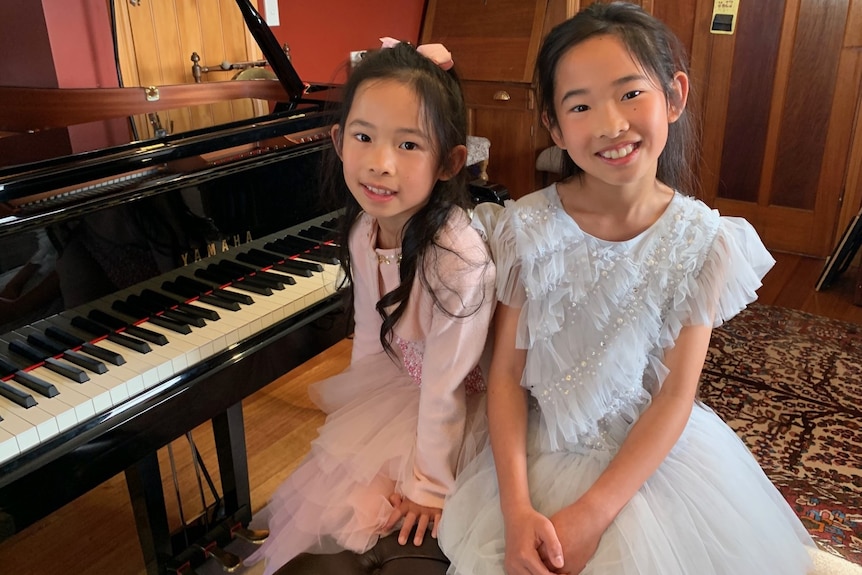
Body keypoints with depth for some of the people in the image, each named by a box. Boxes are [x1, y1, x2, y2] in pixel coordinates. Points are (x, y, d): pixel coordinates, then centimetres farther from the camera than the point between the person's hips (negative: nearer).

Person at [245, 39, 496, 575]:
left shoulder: (458, 254, -36)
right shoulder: (364, 227, -14)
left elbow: (445, 387, -27)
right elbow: (370, 330, 2)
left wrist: (430, 485, -17)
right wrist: (355, 401, 11)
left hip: (459, 405, -6)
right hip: (399, 381, 6)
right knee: (332, 479, 11)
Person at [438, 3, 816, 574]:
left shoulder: (703, 240, -12)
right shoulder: (528, 227, -13)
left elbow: (676, 395, -11)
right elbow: (507, 371, -9)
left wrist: (591, 514, -19)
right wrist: (517, 507, -19)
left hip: (655, 446, 1)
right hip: (540, 447, 0)